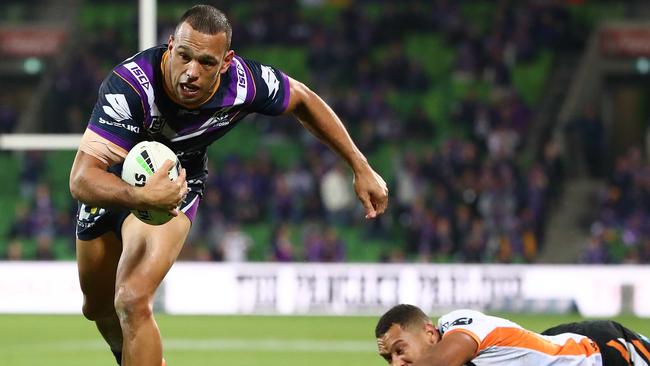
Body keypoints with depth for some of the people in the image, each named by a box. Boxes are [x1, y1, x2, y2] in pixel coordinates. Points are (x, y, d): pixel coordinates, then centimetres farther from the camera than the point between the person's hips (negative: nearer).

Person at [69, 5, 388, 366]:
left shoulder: (245, 83, -30)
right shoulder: (129, 86, -40)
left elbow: (303, 100, -6)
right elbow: (82, 179, -45)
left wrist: (361, 168, -3)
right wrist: (140, 197, -64)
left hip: (174, 184, 0)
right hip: (112, 183, 0)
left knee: (133, 301, -25)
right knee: (97, 308, 21)